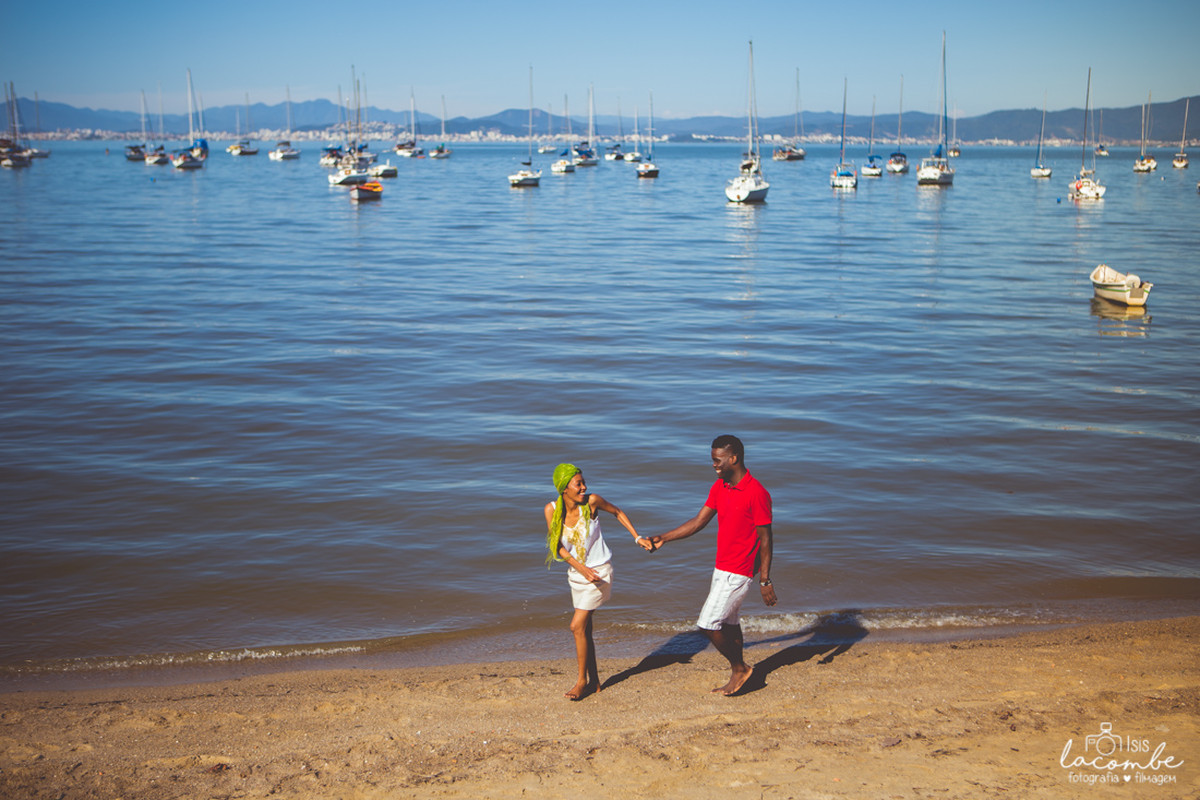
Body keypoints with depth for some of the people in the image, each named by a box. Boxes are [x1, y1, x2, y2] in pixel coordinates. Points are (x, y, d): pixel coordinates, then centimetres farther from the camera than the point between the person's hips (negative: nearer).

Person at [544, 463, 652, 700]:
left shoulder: (591, 502, -14)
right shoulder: (552, 509, -9)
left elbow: (617, 512, 4)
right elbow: (558, 547, -8)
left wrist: (638, 537, 1)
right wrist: (582, 569, -19)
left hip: (599, 572, -4)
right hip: (576, 573, 4)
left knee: (577, 626, -9)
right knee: (584, 629, 10)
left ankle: (582, 680, 6)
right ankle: (594, 681, 23)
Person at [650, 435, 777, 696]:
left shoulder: (757, 494, -19)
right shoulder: (719, 487, 7)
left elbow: (766, 540, -16)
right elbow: (698, 522, 11)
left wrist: (765, 581, -15)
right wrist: (663, 539, 5)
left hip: (738, 573, -9)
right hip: (722, 568, 9)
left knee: (708, 624, -8)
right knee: (729, 623, 17)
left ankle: (740, 667, 10)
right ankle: (738, 675, 29)